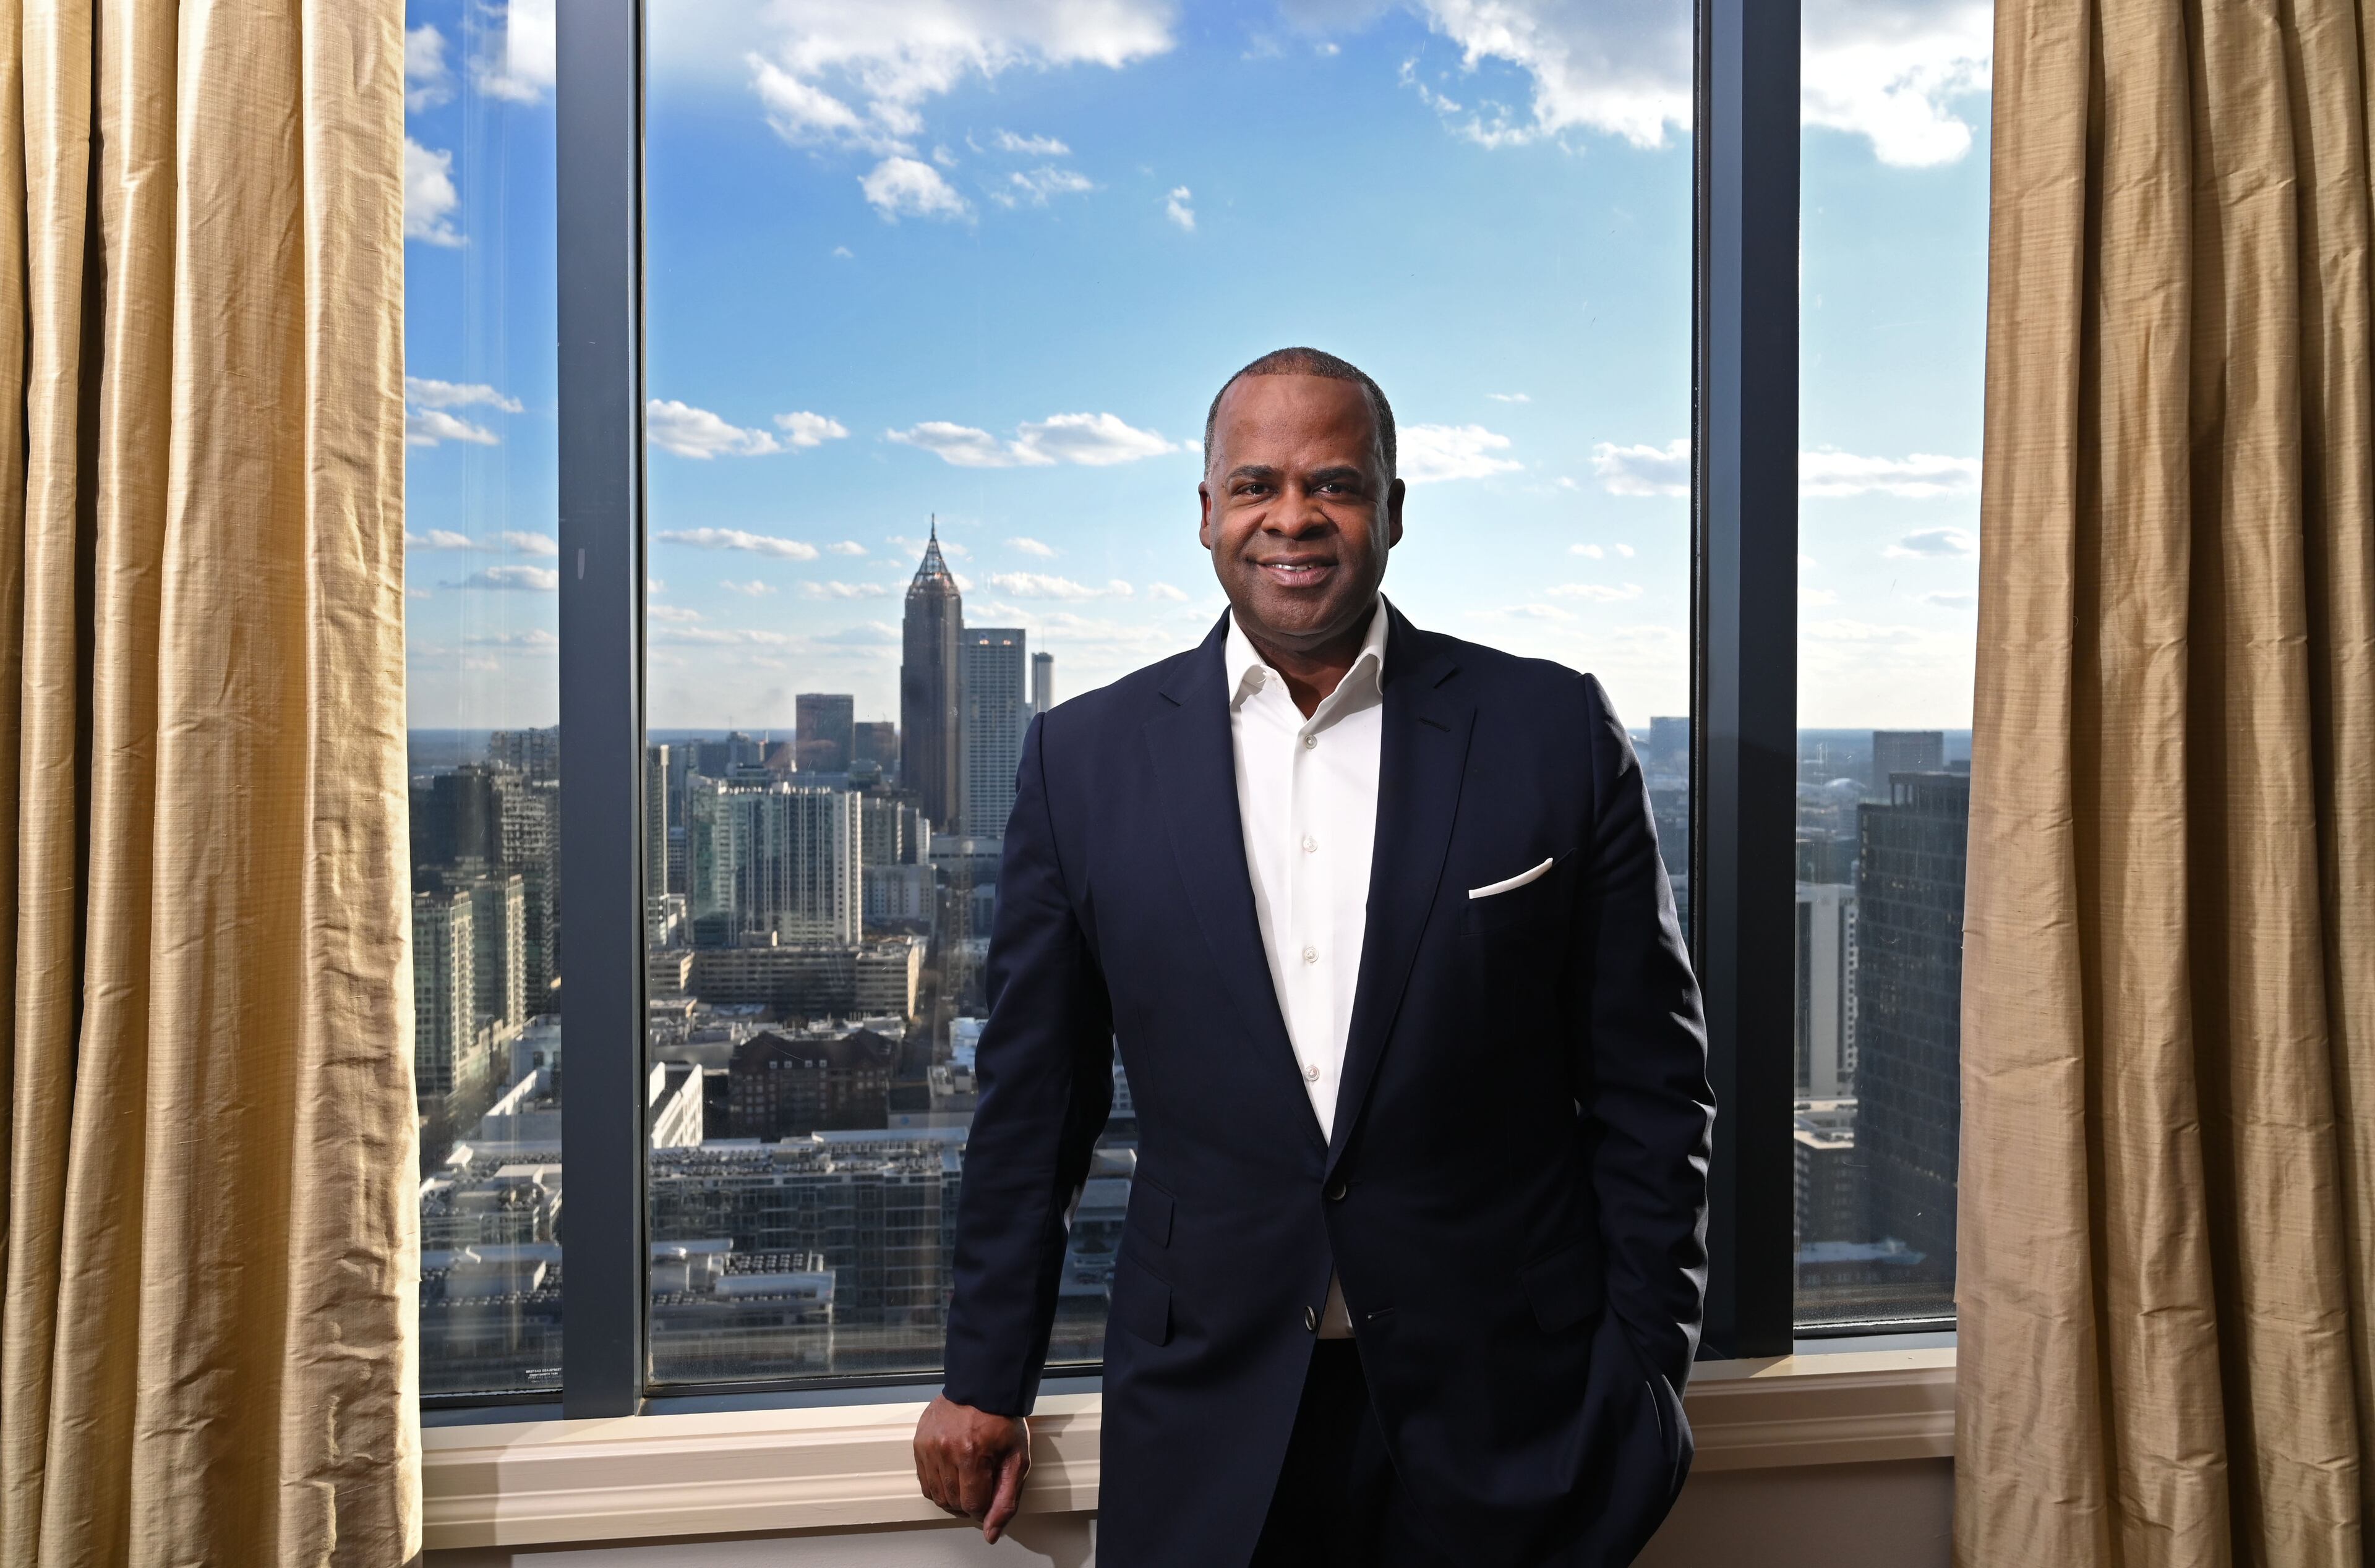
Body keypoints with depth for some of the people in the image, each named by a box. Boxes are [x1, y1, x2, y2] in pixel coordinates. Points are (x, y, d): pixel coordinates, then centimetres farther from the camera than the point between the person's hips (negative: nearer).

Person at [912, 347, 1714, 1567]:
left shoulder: (1557, 731, -4)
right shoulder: (1084, 756, -1)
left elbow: (1650, 1082, 0)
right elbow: (1035, 1098, 5)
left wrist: (1643, 1375, -1)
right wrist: (985, 1379, 9)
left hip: (1506, 1424, 0)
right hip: (1206, 1425, 1)